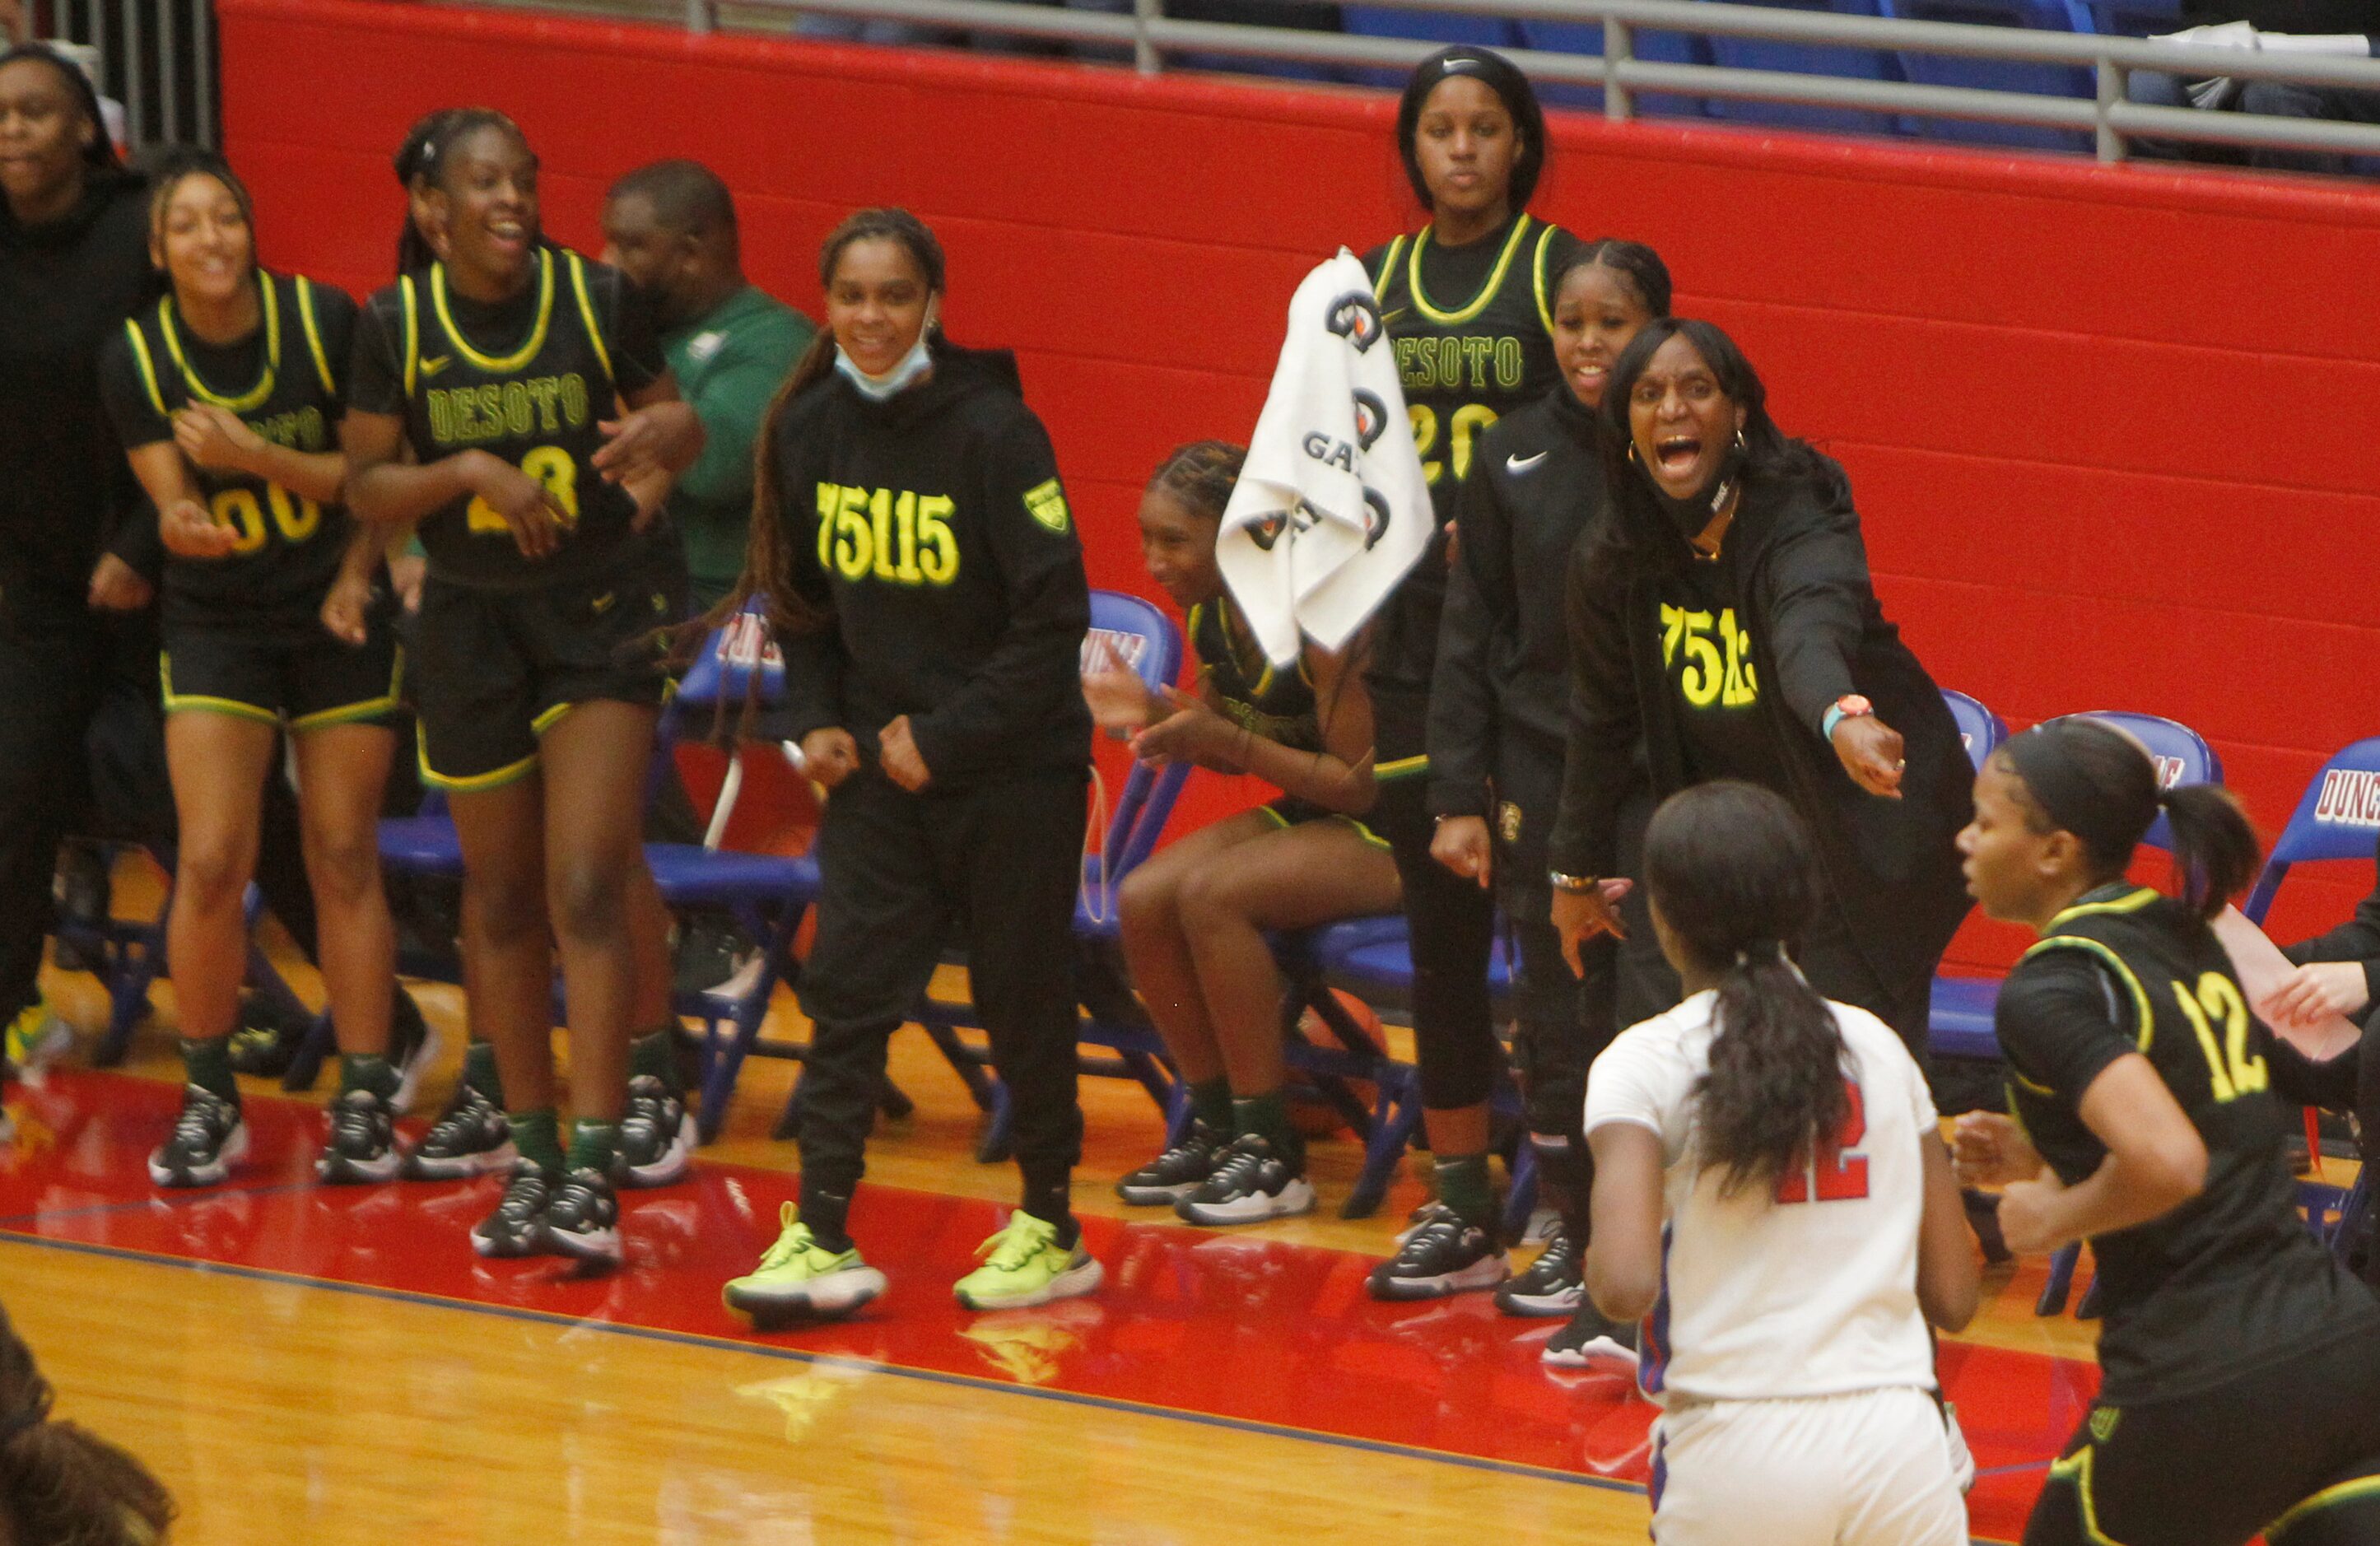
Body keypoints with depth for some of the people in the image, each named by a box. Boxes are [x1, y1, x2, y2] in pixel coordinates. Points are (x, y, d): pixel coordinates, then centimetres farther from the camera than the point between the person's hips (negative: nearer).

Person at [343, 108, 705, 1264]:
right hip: (472, 624, 2)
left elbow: (683, 426, 4)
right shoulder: (397, 326, -7)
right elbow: (367, 488, -2)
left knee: (590, 889, -12)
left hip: (602, 613, -2)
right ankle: (531, 1156, 24)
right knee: (501, 898, 11)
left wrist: (655, 440, -19)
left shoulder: (599, 301, -8)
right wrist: (469, 471, -19)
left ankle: (593, 1170, -14)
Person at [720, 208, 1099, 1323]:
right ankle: (822, 1236, -5)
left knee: (1023, 998, 6)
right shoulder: (811, 428, 1)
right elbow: (800, 594, 15)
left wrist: (947, 738, -15)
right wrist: (816, 719, 1)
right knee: (846, 989, -4)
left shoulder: (992, 431, -15)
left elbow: (1054, 615, -14)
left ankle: (1050, 1230, 19)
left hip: (1012, 769, -4)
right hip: (878, 762, 4)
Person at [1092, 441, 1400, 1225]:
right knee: (1142, 900, -10)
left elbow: (1360, 783, -23)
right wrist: (1155, 711, -7)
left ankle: (1272, 1156, -19)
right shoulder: (1212, 615, 0)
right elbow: (1229, 742, 13)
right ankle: (1216, 1123, 3)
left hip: (1394, 834, -8)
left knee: (1210, 894, -27)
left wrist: (1227, 740, -28)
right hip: (1310, 818, 8)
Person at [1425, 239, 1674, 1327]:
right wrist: (1458, 795, 6)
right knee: (1555, 1011, 8)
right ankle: (1577, 1230, 23)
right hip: (1543, 771, 4)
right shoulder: (1514, 456, 5)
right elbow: (1472, 631, 10)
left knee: (1655, 1007, -6)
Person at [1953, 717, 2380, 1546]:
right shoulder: (2181, 937, 13)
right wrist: (2041, 1157, 18)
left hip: (2205, 1384, -7)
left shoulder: (2048, 989, -11)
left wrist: (2052, 1217, -7)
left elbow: (2168, 1165, -26)